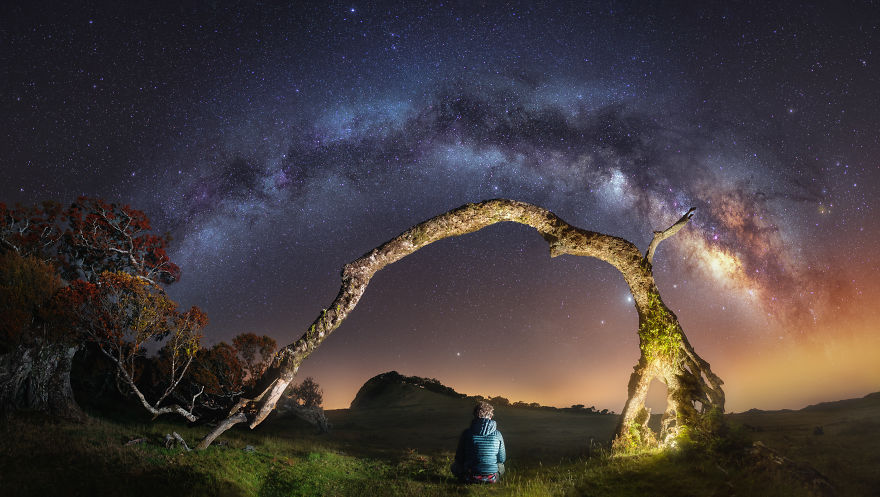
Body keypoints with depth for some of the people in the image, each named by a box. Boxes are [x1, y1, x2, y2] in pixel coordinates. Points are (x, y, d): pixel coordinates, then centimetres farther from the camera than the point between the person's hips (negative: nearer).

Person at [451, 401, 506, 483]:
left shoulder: (466, 433, -13)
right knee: (501, 466, 35)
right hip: (491, 479, 2)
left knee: (454, 466, 28)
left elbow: (459, 458, -4)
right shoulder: (497, 434, -11)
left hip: (469, 478, -2)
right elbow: (502, 459, 0)